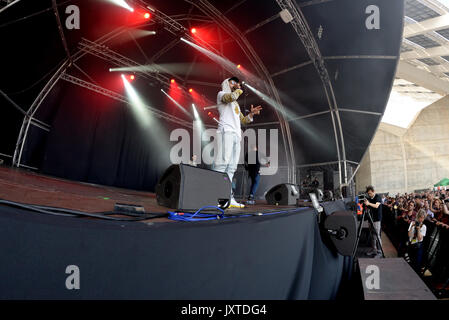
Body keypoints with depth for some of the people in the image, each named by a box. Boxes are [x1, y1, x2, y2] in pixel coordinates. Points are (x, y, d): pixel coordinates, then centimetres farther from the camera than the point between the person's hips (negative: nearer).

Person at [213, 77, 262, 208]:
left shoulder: (236, 104, 35)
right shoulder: (221, 94, 13)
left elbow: (243, 120, 33)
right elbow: (231, 97, -11)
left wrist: (251, 114, 16)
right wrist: (239, 89, 7)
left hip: (236, 135, 8)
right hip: (226, 132, -8)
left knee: (231, 167, -2)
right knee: (222, 163, -19)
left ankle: (228, 197, -7)